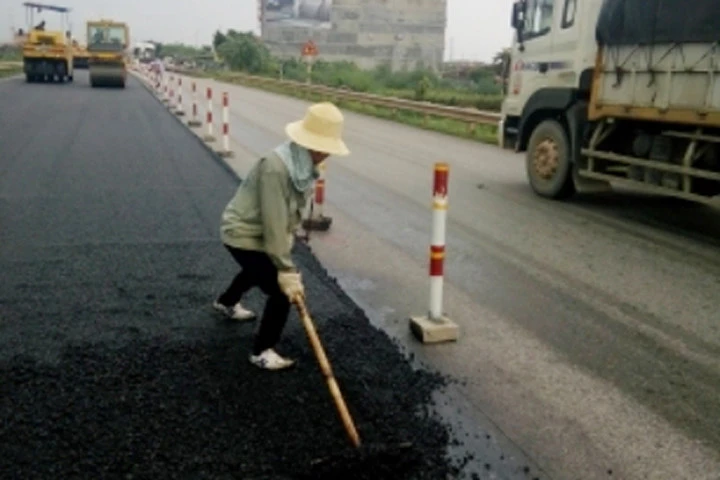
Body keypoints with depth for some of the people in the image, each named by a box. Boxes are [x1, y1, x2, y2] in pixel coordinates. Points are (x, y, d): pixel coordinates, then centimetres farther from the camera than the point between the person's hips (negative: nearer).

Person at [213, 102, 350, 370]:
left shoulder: (304, 163, -4)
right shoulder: (276, 168, -34)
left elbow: (289, 214, 5)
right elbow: (274, 224, -33)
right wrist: (287, 271, -30)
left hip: (255, 232, 10)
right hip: (243, 234, -10)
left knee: (258, 271, 35)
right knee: (282, 290, -12)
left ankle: (226, 302, 65)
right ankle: (262, 352, 5)